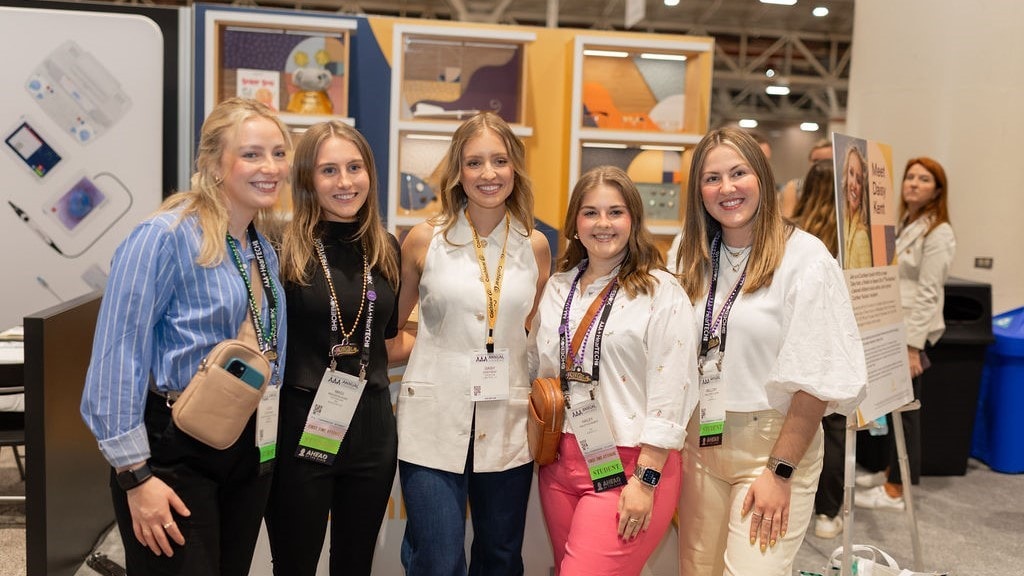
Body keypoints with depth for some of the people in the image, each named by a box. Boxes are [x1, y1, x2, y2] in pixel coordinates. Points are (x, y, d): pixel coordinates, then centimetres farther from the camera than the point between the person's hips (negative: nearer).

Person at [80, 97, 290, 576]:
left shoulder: (264, 249, 8)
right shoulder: (164, 238, -16)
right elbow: (118, 358, -18)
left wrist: (267, 443, 16)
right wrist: (135, 474, -19)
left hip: (250, 450, 7)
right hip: (175, 452, -7)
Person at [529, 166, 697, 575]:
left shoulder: (661, 292, -8)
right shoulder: (558, 288, 9)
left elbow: (668, 392, -12)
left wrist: (645, 480, -15)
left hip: (629, 465, -5)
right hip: (560, 462, 6)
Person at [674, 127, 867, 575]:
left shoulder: (805, 257, -11)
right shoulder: (693, 256, 6)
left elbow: (816, 378, -13)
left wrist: (780, 471, -15)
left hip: (774, 441, -5)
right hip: (700, 441, 5)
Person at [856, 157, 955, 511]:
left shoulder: (938, 232, -11)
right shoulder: (900, 224, 13)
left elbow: (929, 293, -16)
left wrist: (913, 345, -19)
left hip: (912, 331, -7)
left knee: (904, 409, -1)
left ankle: (896, 490, 8)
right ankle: (891, 471, 27)